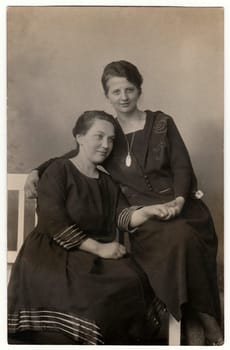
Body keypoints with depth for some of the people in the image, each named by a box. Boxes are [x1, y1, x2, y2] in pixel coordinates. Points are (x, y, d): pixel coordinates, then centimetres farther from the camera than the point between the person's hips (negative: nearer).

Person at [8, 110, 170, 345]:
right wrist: (98, 248, -18)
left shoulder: (108, 182, 18)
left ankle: (118, 340, -6)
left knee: (133, 281, -23)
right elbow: (54, 223, -14)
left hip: (99, 255, 6)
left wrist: (148, 211, -19)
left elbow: (123, 217, 2)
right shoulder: (58, 171, -2)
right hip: (54, 252, -5)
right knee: (99, 290, -32)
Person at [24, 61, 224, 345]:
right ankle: (193, 319, -12)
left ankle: (202, 316, -10)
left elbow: (182, 166, 3)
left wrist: (179, 200, -14)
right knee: (176, 239, -30)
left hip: (178, 204, 0)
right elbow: (71, 158, 18)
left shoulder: (162, 123, 9)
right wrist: (37, 172, 1)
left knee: (185, 239, -31)